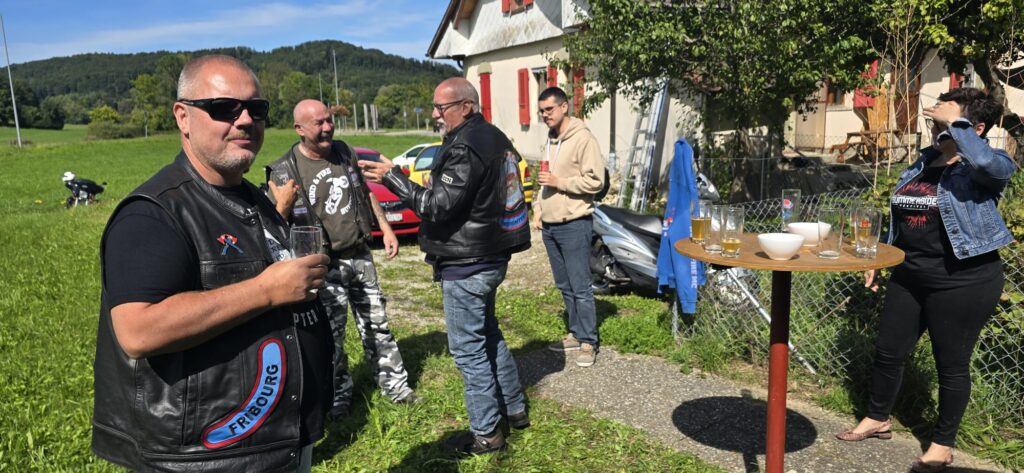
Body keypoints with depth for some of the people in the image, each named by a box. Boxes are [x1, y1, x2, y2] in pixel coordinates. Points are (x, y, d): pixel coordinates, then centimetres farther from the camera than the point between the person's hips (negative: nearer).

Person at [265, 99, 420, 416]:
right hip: (325, 267, -4)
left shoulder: (344, 152, 2)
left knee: (376, 324, 13)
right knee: (330, 335, 5)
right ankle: (339, 395, 24)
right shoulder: (284, 171, -12)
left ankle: (394, 384, 26)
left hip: (360, 256, 4)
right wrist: (283, 207, -31)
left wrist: (386, 229, 11)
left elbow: (365, 193, 15)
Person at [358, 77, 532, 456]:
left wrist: (391, 176, -19)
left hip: (466, 266, -10)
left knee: (469, 349, 1)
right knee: (488, 334, 22)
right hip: (491, 256, 10)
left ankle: (486, 433, 13)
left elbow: (437, 206, -24)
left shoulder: (465, 148, -21)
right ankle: (515, 408, 34)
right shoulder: (494, 137, 11)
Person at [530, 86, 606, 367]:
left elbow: (595, 181, -17)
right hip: (550, 225, 8)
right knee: (564, 286, 14)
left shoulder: (583, 139, -11)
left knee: (580, 287, -3)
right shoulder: (550, 141, 16)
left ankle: (588, 342, 6)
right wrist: (538, 210, 15)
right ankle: (576, 334, 25)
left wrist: (559, 181, -18)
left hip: (574, 225, -8)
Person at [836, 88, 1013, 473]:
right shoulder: (922, 162, 11)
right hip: (909, 276, 7)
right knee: (888, 351, 14)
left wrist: (954, 122, -24)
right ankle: (878, 419, 34)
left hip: (963, 282, -6)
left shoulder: (990, 167, -9)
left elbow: (986, 161, -36)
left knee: (951, 362, 7)